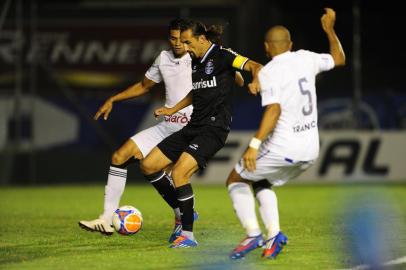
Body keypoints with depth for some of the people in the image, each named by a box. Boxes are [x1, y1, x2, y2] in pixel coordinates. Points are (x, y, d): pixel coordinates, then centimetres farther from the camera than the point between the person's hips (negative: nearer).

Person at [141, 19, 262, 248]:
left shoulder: (222, 56, -8)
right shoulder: (195, 62, 15)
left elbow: (256, 67, -19)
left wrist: (256, 81, -39)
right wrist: (173, 110, 29)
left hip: (215, 128, -9)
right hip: (194, 126, 9)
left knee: (179, 172, -25)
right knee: (148, 165, 3)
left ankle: (188, 235, -16)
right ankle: (183, 211, 16)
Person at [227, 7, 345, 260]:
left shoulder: (269, 72, -13)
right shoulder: (305, 59, 5)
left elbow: (274, 109, -26)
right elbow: (339, 59, 23)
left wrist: (254, 145, -31)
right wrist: (330, 30, 35)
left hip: (282, 148, -7)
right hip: (310, 150, 7)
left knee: (236, 180, 14)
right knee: (261, 183, 27)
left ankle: (253, 233, -3)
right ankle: (274, 234, 6)